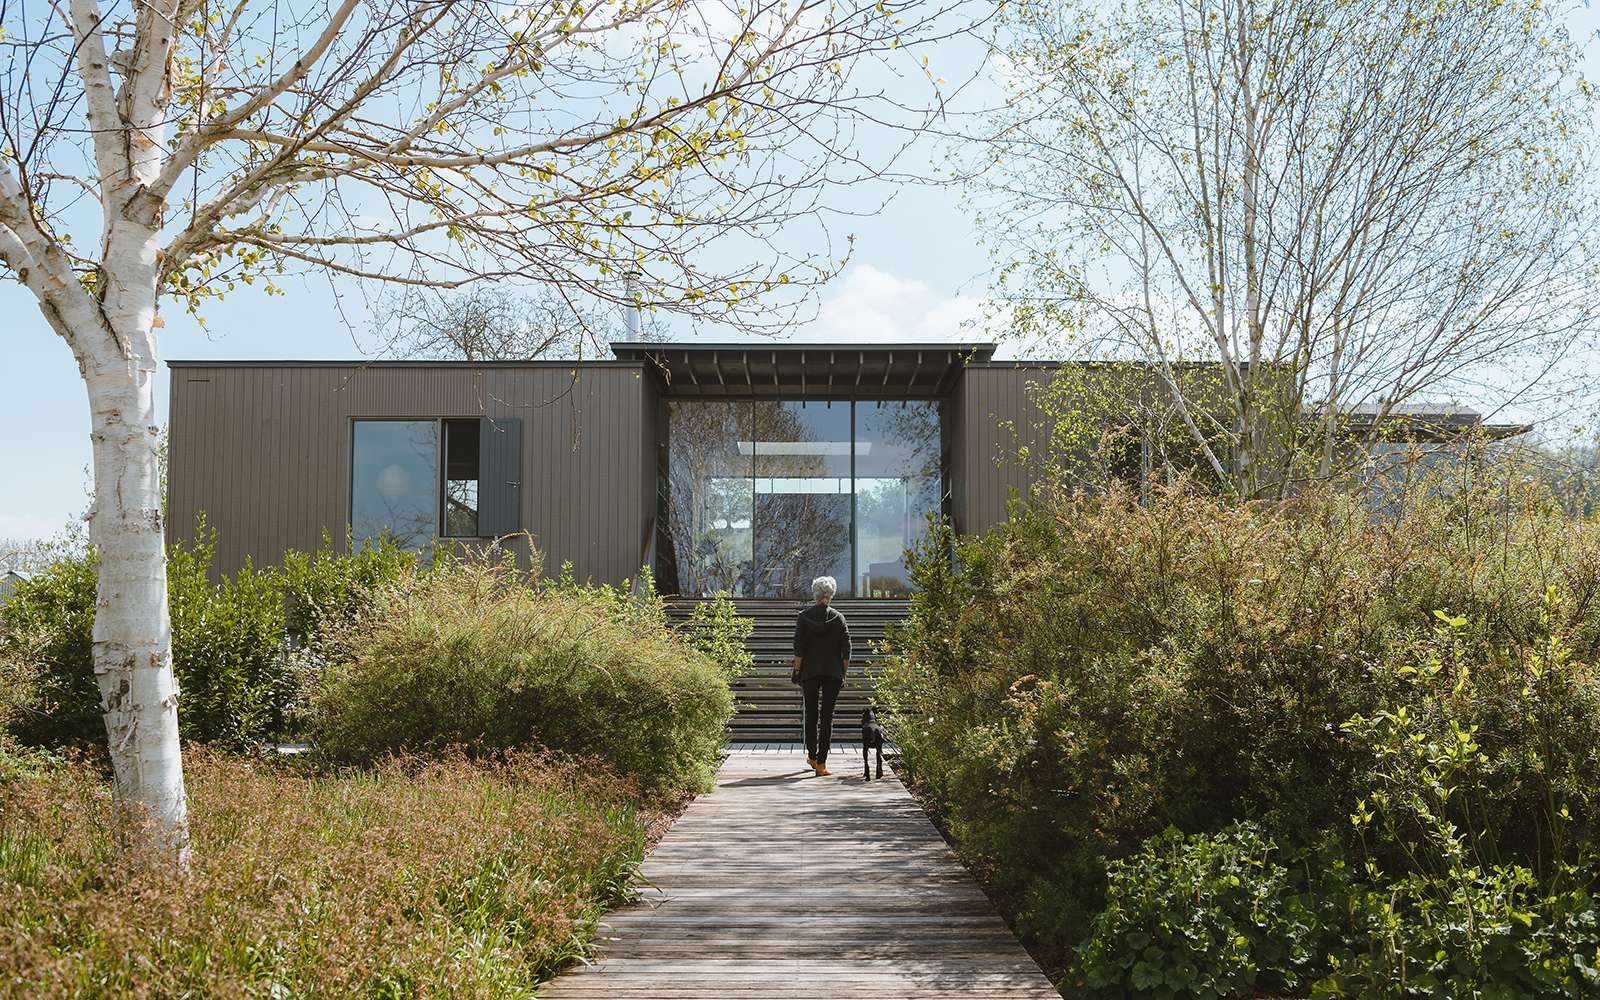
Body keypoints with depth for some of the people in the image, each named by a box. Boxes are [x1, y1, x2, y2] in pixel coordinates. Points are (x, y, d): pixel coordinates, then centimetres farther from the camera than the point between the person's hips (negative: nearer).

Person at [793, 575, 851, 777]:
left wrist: (797, 671, 3)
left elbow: (798, 649, -4)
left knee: (811, 714, 16)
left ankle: (812, 756, 27)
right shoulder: (838, 618, 0)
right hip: (833, 674, 0)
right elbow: (846, 651, -2)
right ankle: (821, 763, -3)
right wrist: (843, 673, 6)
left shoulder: (804, 617, -1)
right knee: (827, 716, 1)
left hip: (809, 673, 1)